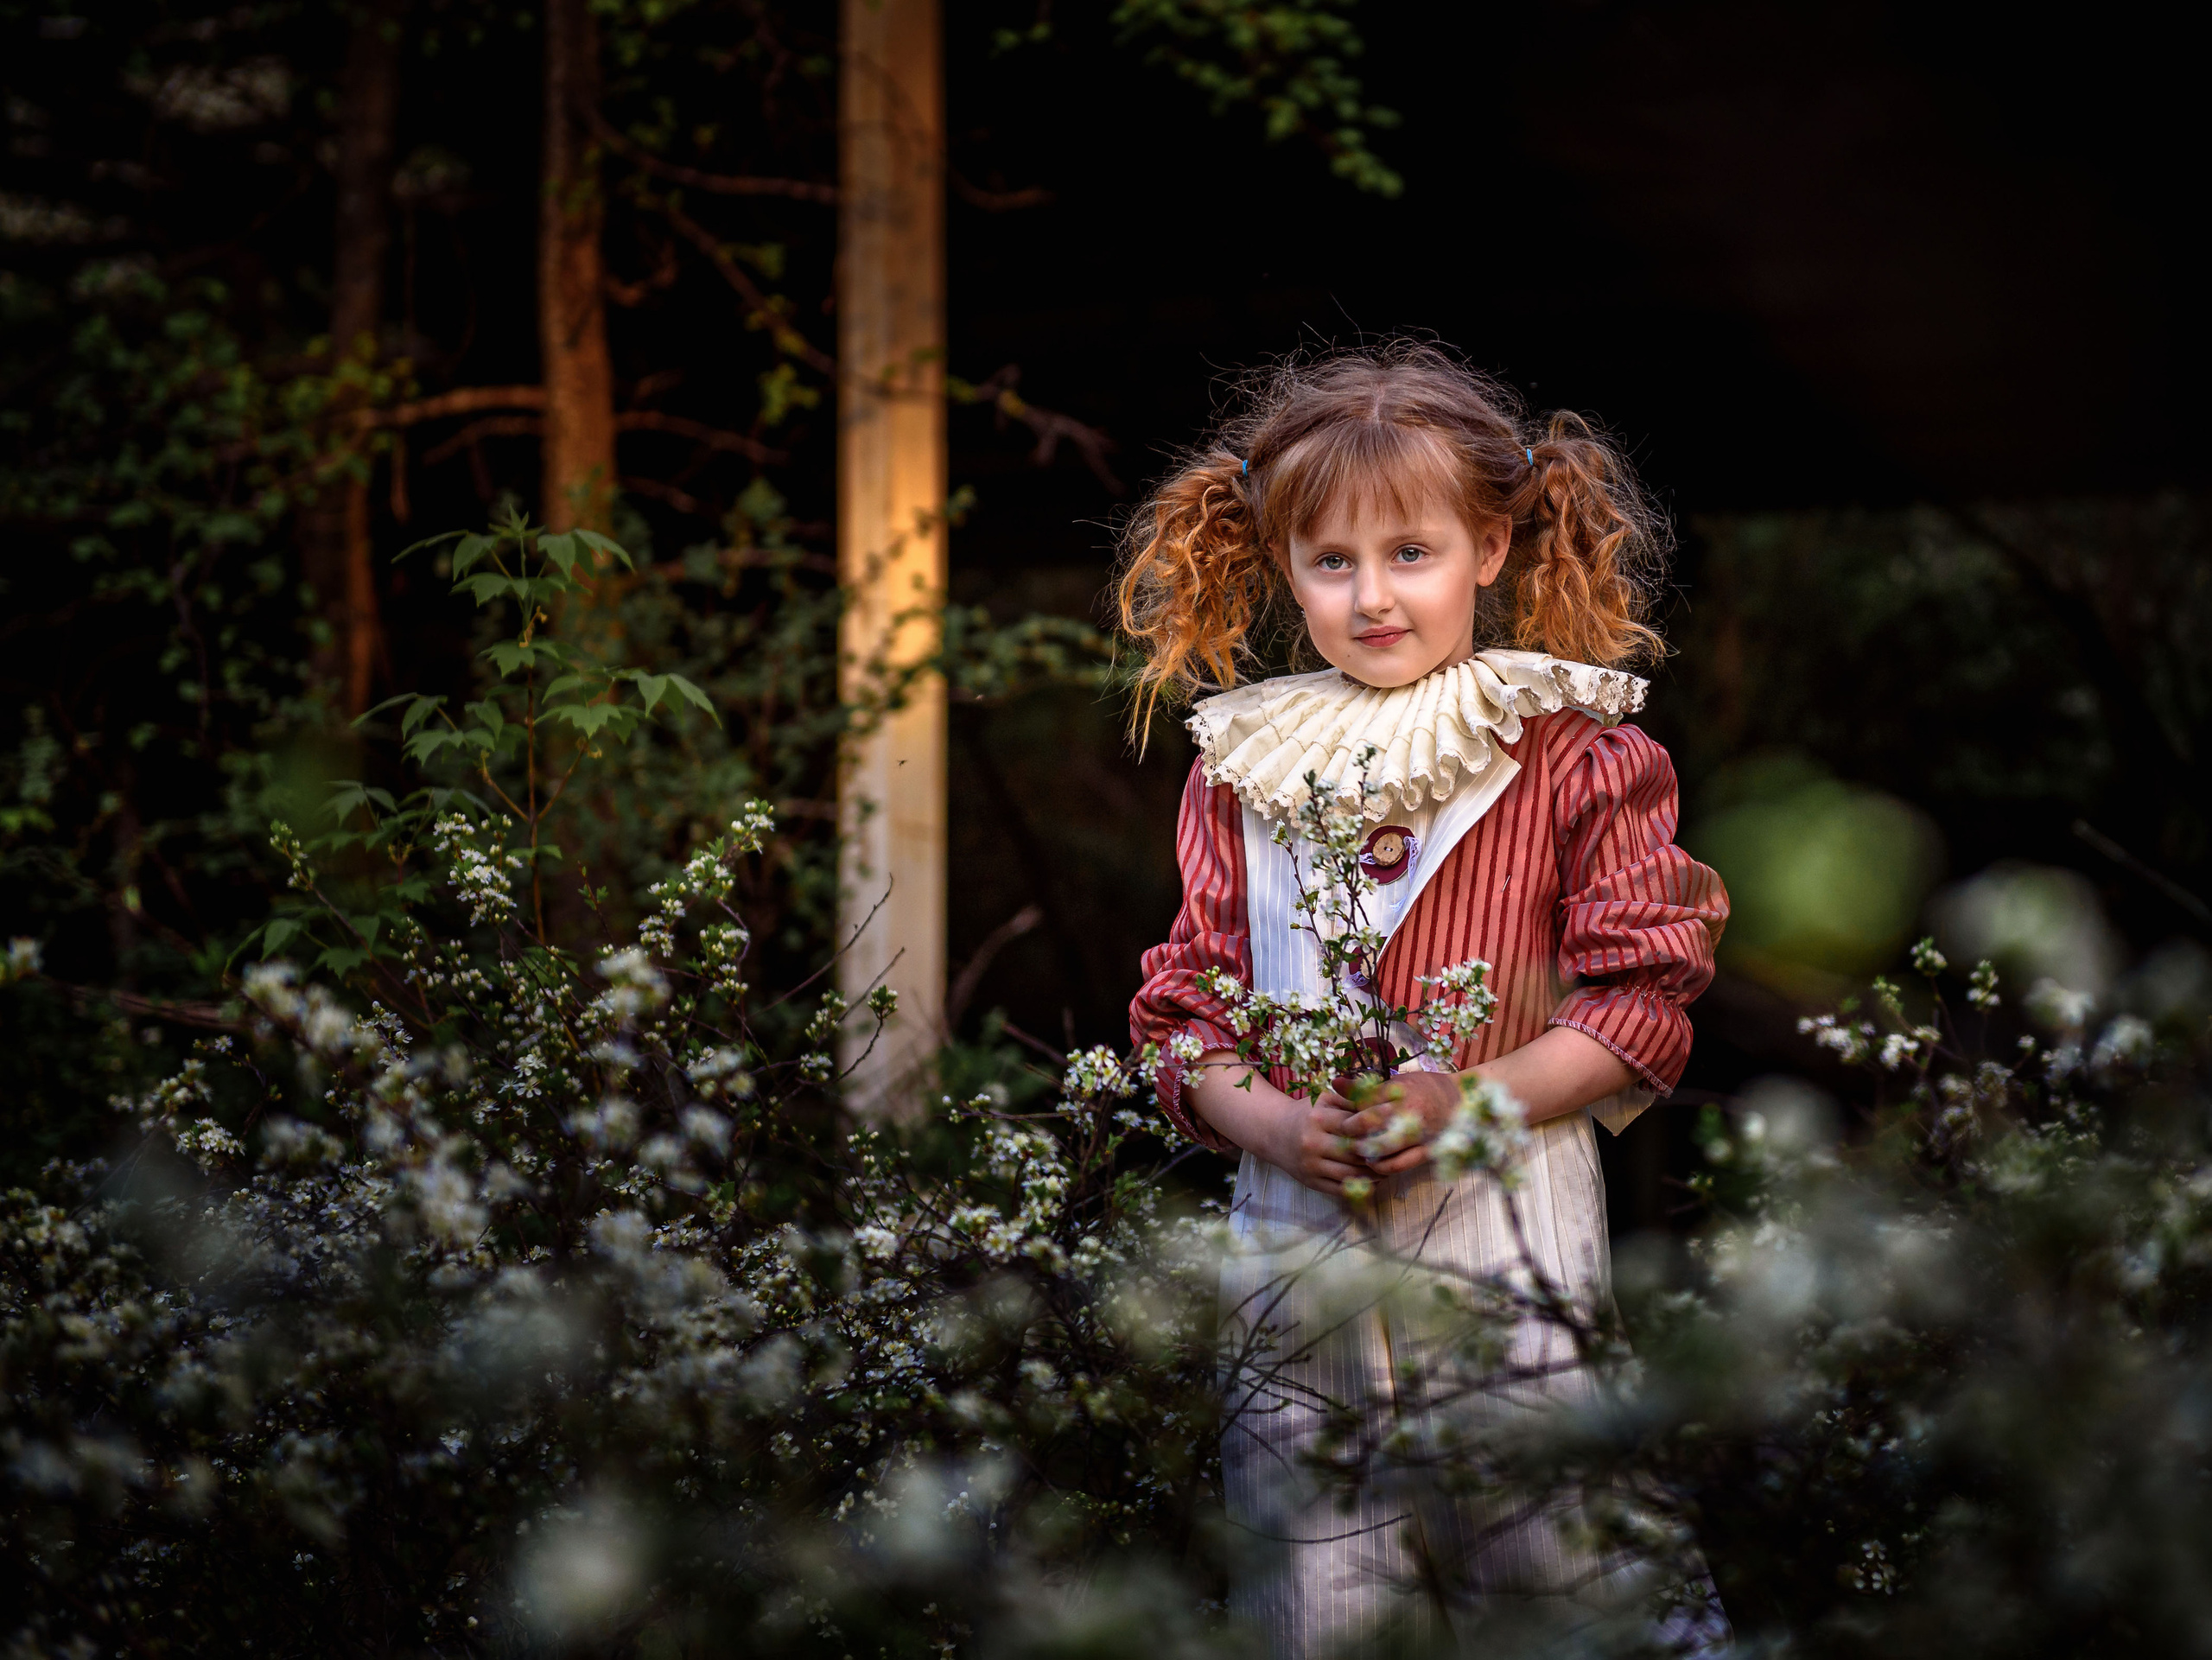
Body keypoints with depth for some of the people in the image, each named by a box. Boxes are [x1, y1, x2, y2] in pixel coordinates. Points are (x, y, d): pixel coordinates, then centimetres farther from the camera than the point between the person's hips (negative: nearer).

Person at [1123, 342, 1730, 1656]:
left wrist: (1463, 1098, -15)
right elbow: (1187, 1018, 11)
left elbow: (1642, 1007, -2)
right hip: (1300, 1247, 3)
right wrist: (1275, 1123, -10)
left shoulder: (1575, 758, 1)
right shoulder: (1240, 771, 10)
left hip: (1512, 1245, -2)